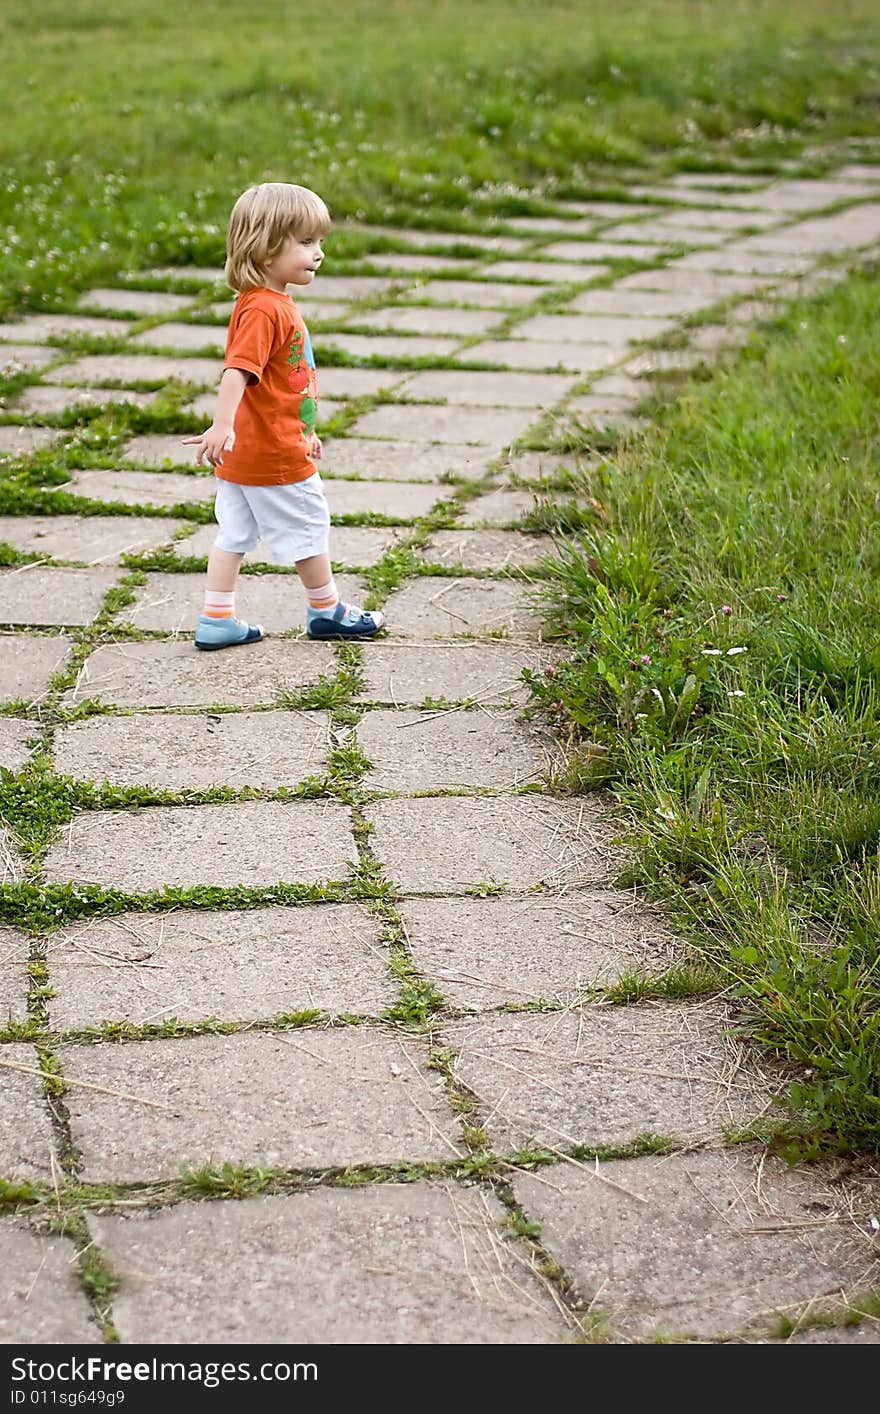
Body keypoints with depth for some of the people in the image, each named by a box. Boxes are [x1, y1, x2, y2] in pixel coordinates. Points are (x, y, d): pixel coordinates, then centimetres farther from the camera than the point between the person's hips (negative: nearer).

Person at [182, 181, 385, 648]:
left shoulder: (274, 304, 11)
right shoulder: (263, 310, -21)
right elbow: (237, 370, -32)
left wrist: (303, 431, 27)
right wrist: (222, 426, -43)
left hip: (245, 453, 9)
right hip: (275, 455, -9)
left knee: (233, 535, 11)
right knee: (309, 528, 8)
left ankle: (216, 621, 15)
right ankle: (327, 612, 24)